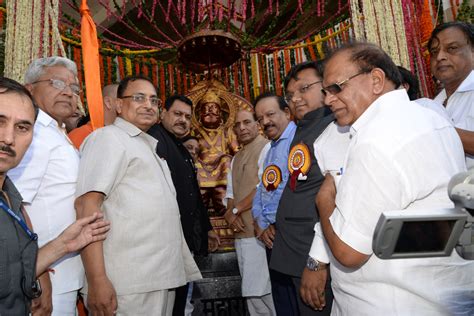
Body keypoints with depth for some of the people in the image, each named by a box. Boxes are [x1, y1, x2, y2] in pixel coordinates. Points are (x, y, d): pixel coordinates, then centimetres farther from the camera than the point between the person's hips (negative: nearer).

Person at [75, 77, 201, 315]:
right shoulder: (108, 137, -5)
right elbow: (86, 205, -16)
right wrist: (97, 280, -23)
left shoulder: (150, 147, 20)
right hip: (129, 285, -8)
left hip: (163, 279, 8)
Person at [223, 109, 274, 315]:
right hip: (242, 233, 7)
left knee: (262, 291, -3)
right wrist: (230, 214, -1)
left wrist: (236, 209, -7)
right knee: (251, 291, 12)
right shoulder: (235, 159, 20)